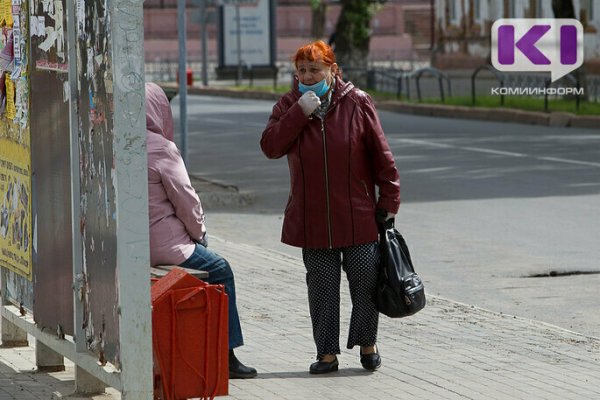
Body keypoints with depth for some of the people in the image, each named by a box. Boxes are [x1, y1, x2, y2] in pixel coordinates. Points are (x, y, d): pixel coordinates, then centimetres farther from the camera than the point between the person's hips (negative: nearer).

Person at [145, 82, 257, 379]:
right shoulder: (161, 148, -17)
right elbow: (185, 199, -13)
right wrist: (199, 232, 6)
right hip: (163, 245, -8)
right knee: (220, 271, 11)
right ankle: (226, 356, 12)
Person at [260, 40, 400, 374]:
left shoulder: (357, 103, -3)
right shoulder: (289, 105, 4)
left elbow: (381, 155, 0)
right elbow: (270, 146, -11)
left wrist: (389, 201, -2)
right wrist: (300, 113, -18)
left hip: (357, 216, -2)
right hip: (313, 219, 2)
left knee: (365, 282, 1)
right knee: (322, 286, 5)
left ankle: (367, 343, 20)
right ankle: (327, 352, 11)